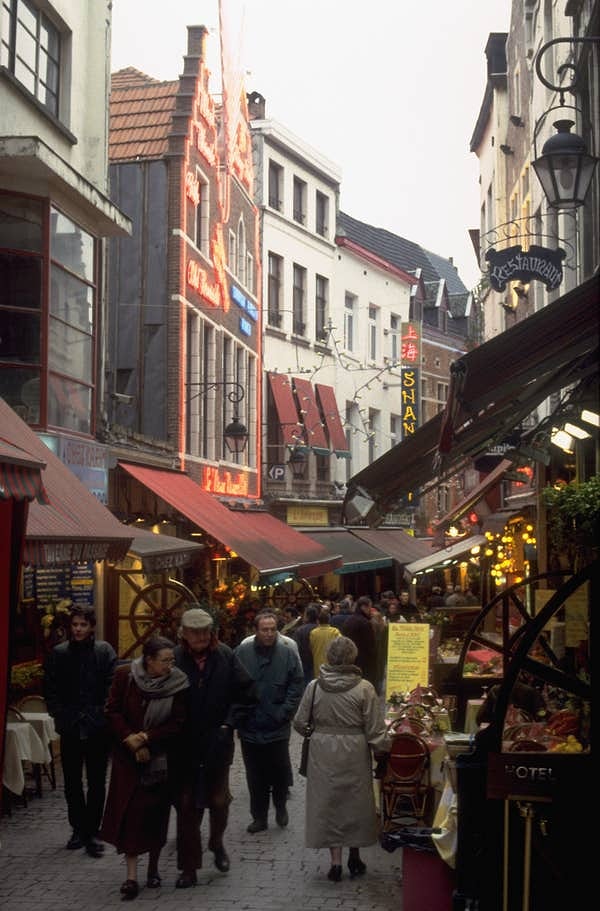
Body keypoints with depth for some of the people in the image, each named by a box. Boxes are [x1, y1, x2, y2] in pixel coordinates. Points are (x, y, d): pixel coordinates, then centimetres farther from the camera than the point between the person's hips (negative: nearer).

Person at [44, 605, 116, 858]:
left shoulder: (105, 651, -2)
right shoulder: (58, 653, 3)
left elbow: (112, 687, -5)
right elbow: (50, 688, 5)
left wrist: (101, 715, -12)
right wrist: (60, 715, -5)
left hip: (98, 728, -2)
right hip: (70, 728, 2)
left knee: (96, 783, 3)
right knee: (72, 783, 11)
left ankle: (91, 832, 10)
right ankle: (78, 828, 23)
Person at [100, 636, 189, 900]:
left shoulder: (177, 683, -11)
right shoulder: (125, 675, -10)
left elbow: (177, 722, -10)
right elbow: (112, 711, -6)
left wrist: (146, 738, -17)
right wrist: (131, 740, -16)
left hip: (160, 759, 0)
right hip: (128, 757, 0)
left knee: (156, 814, 7)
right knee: (129, 813, -4)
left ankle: (153, 867, 25)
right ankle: (131, 877, -2)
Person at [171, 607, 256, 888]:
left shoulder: (224, 656, -6)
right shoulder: (175, 659, -11)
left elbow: (245, 691, -4)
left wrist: (229, 722, -11)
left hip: (217, 742, 1)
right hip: (185, 746, -1)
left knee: (219, 800, 11)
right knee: (186, 806, 7)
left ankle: (217, 843, 42)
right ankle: (189, 868, 20)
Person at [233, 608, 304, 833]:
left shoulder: (288, 654, -4)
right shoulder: (242, 653, -5)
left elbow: (296, 686, -2)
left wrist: (284, 713, -9)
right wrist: (238, 716, -6)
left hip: (278, 728, -1)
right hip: (249, 728, 1)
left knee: (280, 772, 9)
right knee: (255, 776, 10)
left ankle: (281, 807, 34)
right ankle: (259, 817, 24)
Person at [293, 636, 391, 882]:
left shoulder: (314, 687, -5)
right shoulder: (364, 688, -12)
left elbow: (300, 722, 3)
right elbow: (375, 728, -10)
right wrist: (381, 750, 5)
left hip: (322, 752, 1)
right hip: (354, 752, -1)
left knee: (327, 801, 10)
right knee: (355, 802, 15)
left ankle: (336, 861, 9)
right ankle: (354, 857, 25)